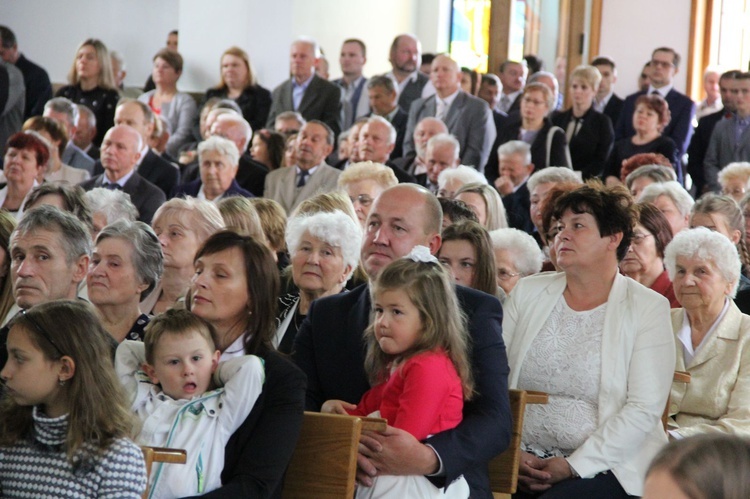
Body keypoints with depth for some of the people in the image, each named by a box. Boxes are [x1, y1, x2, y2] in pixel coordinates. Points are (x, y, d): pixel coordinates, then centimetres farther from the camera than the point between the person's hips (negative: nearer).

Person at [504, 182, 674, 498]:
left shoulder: (648, 309, 0)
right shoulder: (527, 294, 11)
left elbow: (644, 409, -8)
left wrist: (575, 465, -14)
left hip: (605, 467, -3)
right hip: (524, 462, 3)